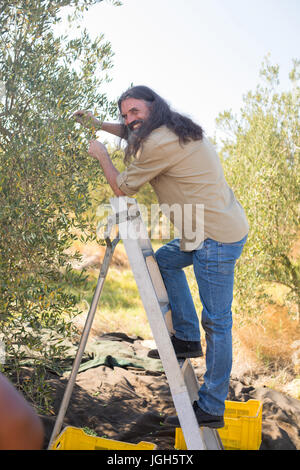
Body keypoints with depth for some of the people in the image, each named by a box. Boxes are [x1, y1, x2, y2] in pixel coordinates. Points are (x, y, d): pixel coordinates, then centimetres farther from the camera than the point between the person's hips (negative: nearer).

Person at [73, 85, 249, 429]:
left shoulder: (160, 144, -16)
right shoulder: (177, 130, 15)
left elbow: (122, 187, -3)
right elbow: (136, 133, 36)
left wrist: (101, 155, 12)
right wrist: (100, 125, 32)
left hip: (217, 236, -10)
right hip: (223, 227, 10)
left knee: (216, 322, -4)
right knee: (164, 260, 26)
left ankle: (211, 409, 7)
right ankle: (187, 337, 25)